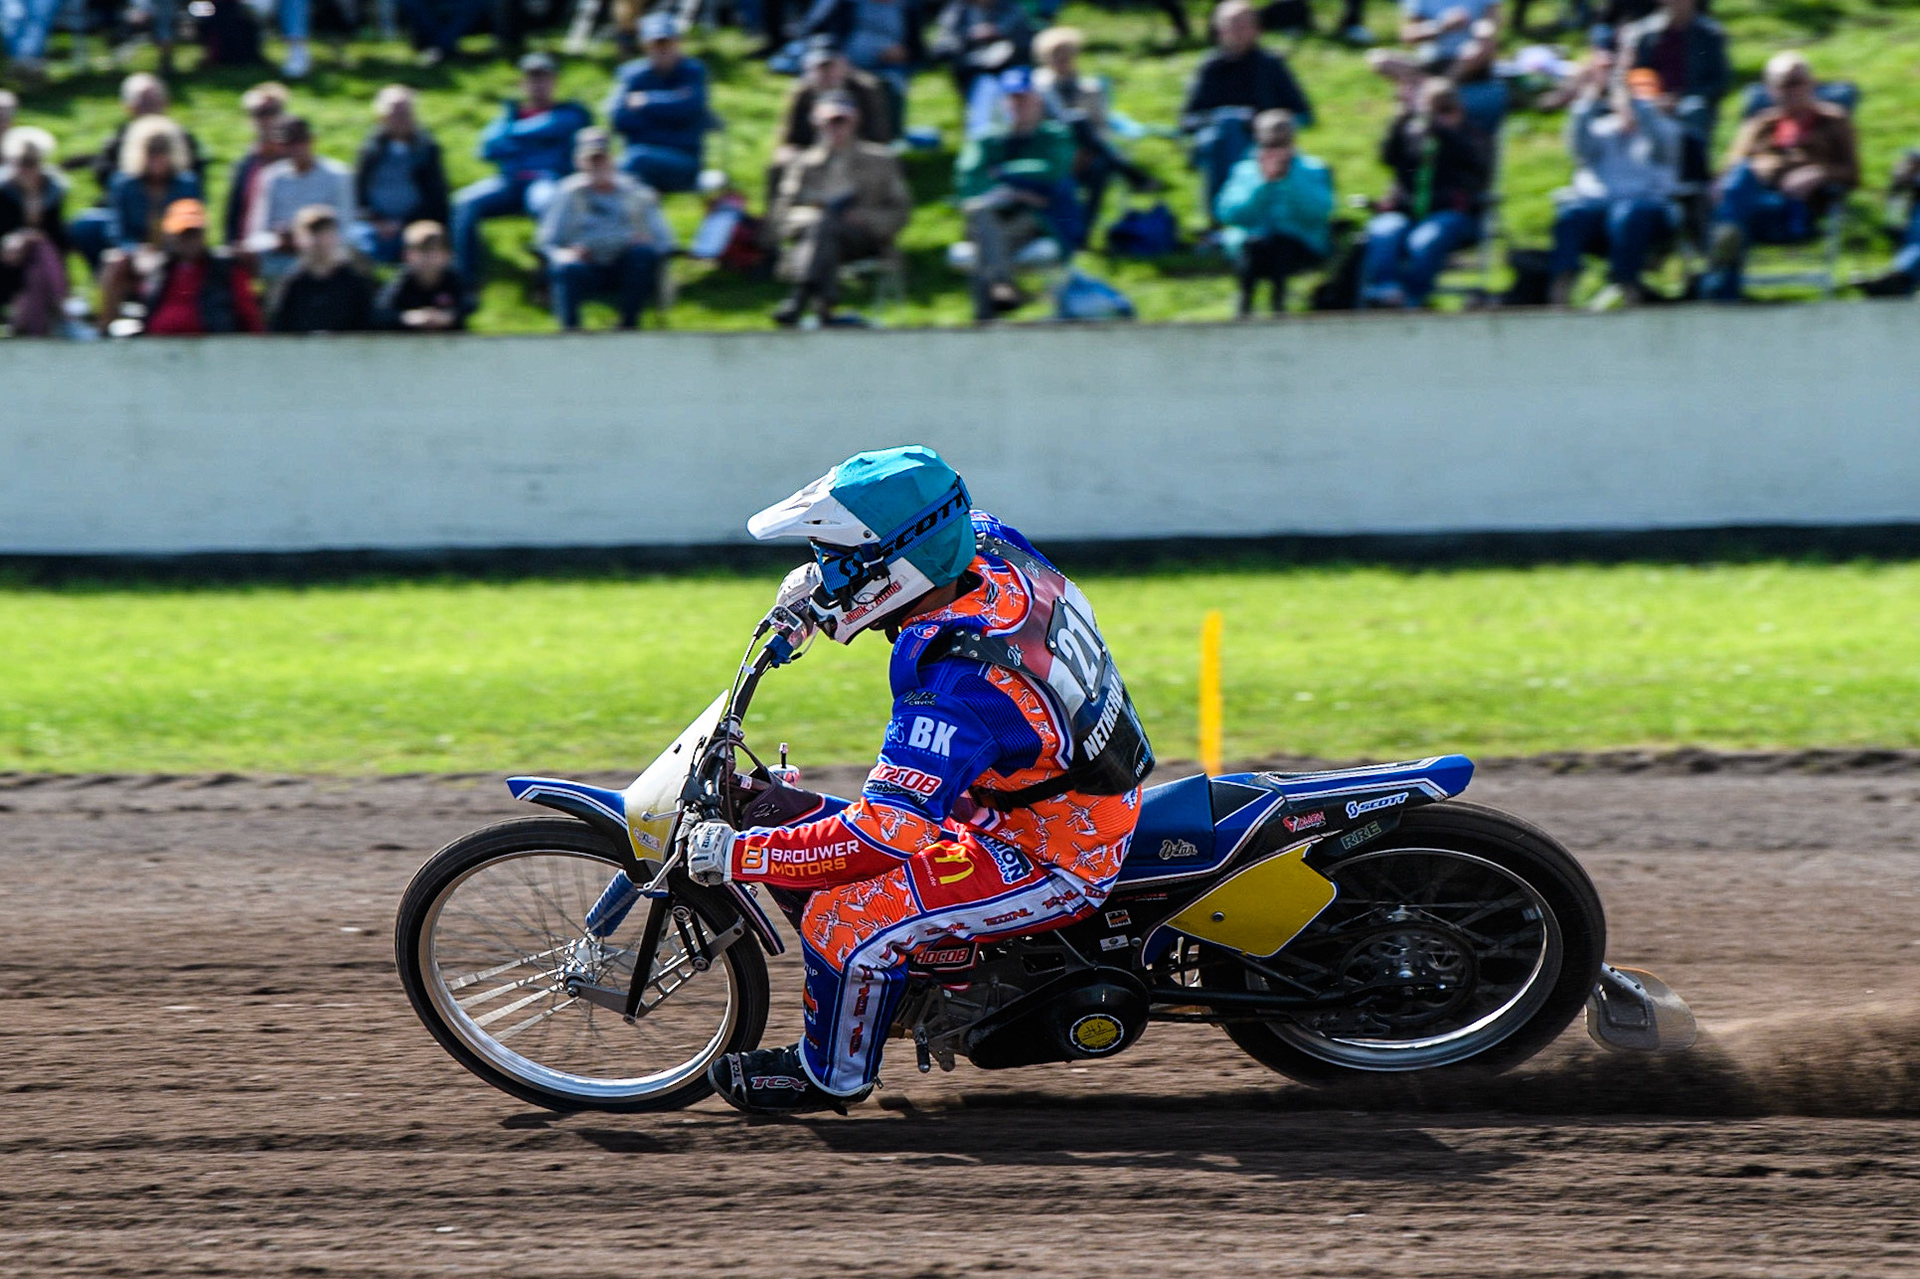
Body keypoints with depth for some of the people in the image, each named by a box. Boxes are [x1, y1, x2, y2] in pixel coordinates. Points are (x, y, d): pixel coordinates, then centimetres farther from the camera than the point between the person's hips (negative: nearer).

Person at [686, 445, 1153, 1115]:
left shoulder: (954, 684, -36)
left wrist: (741, 854, -29)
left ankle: (831, 1074, 9)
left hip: (1056, 865, -10)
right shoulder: (990, 546, -12)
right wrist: (819, 582, 10)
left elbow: (884, 837, -37)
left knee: (846, 917, -18)